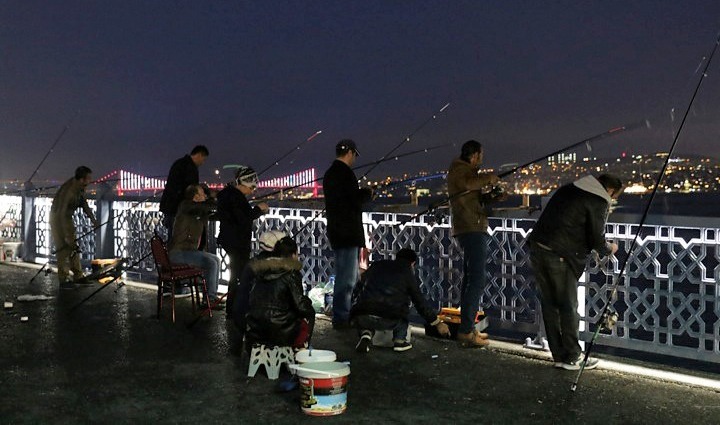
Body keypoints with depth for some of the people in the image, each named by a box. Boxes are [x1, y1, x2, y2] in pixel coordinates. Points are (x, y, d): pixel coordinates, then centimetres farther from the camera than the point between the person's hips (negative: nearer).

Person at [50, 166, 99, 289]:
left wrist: (92, 218, -4)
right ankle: (64, 280, -4)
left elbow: (83, 202, 6)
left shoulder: (80, 187, -8)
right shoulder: (68, 191, -33)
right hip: (57, 219, -9)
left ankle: (78, 276, 18)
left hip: (67, 218, 9)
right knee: (63, 248, -9)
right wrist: (67, 236, -31)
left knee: (73, 247, 11)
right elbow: (61, 214, -32)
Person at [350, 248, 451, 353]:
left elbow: (358, 289, 23)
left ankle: (365, 333, 9)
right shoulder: (408, 274, 12)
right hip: (388, 321, -1)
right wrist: (437, 323, 29)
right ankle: (399, 340, 19)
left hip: (361, 318, 2)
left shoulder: (376, 265, 20)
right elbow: (421, 303, 16)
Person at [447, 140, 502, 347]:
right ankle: (466, 331, -15)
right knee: (477, 279, -14)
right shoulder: (458, 169, -8)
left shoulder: (466, 170, 23)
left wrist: (492, 196, 6)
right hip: (471, 229, -11)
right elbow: (467, 184, -31)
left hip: (472, 230, 11)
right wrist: (488, 178, -16)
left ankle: (467, 328, 21)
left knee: (470, 277, 14)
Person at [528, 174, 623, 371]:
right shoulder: (598, 202, -4)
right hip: (560, 257, -8)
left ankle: (559, 355, 22)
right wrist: (610, 249, 17)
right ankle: (573, 357, 16)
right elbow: (597, 240, -5)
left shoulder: (568, 189, 19)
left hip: (537, 249, 8)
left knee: (549, 304, 12)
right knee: (568, 307, 5)